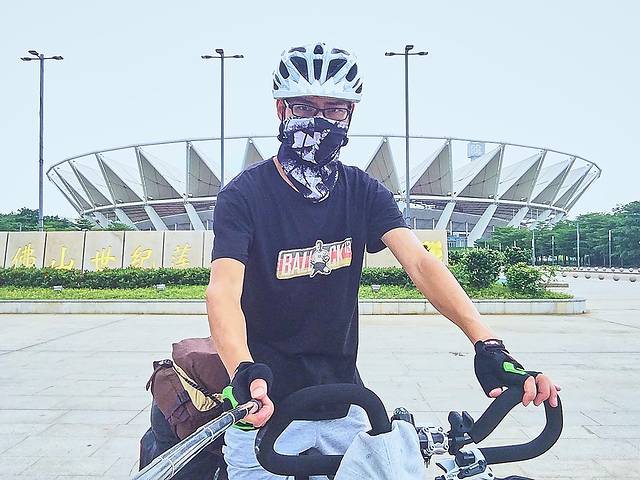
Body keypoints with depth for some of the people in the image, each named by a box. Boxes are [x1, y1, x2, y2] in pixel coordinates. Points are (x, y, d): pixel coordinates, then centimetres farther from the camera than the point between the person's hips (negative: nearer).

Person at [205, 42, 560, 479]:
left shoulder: (364, 193, -1)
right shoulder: (245, 195, -12)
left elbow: (420, 264, -15)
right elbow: (224, 291, -25)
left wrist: (488, 344, -28)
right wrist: (245, 372, -45)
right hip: (266, 408, -3)